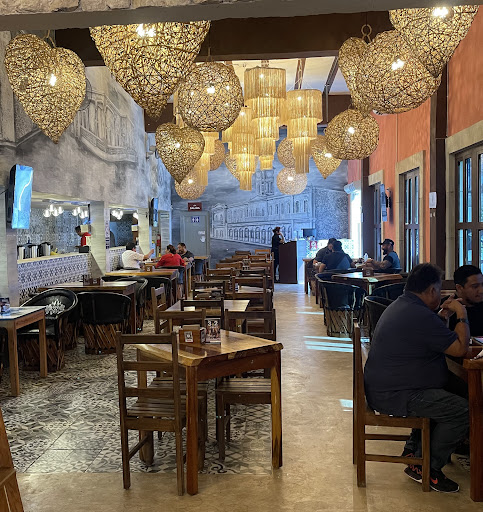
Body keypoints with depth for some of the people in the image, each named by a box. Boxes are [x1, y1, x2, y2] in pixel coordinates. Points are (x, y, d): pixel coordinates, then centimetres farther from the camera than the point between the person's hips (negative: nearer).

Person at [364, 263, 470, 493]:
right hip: (394, 396, -11)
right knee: (461, 410, -13)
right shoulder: (420, 316, -22)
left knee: (442, 399, 26)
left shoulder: (399, 306, 13)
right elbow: (460, 348, -17)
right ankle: (427, 469, 2)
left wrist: (443, 315, 19)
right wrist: (462, 316, -3)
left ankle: (412, 451, 26)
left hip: (382, 389, 11)